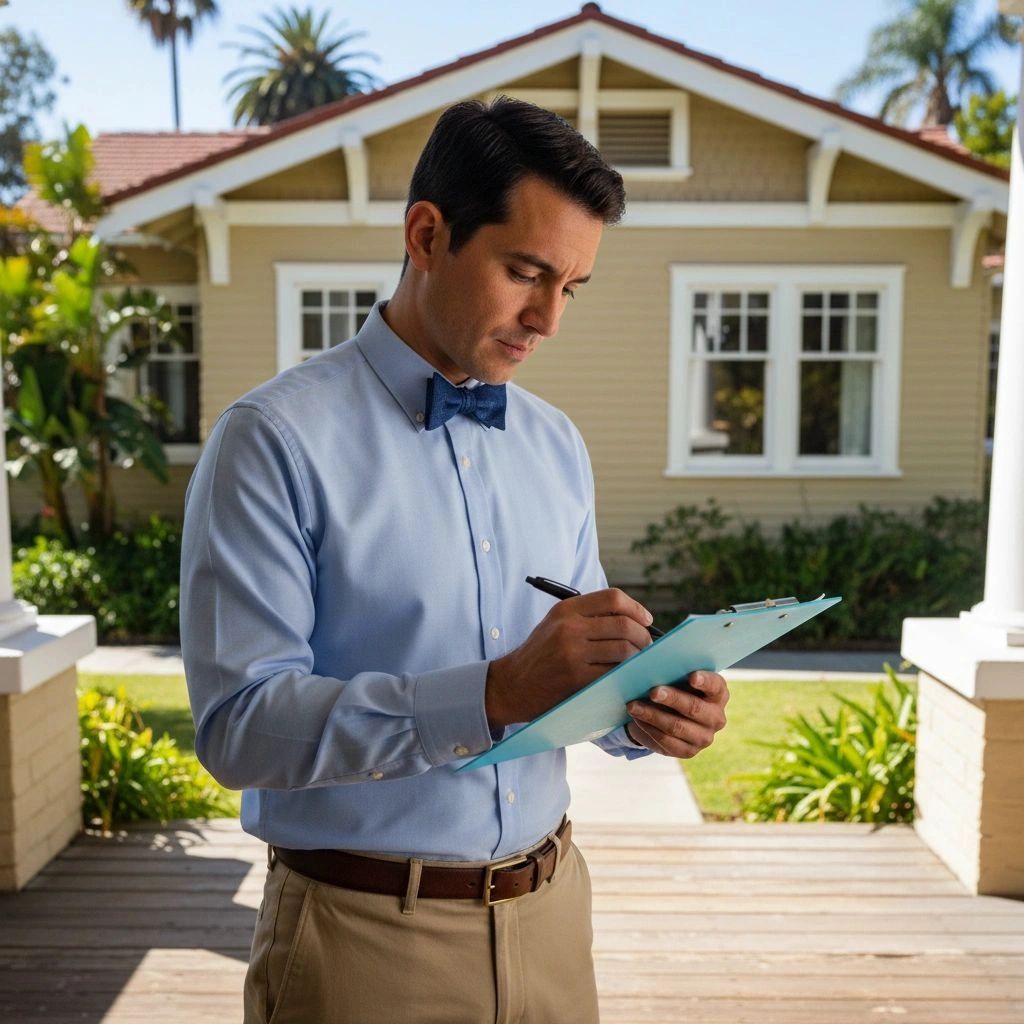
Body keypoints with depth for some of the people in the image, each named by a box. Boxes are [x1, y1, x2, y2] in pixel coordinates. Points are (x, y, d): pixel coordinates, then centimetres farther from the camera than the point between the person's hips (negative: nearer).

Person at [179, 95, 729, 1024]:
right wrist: (496, 692, -30)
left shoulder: (557, 445, 6)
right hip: (365, 936, -5)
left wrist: (649, 710, -10)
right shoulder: (276, 439, -14)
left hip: (549, 911, 6)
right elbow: (240, 723, -21)